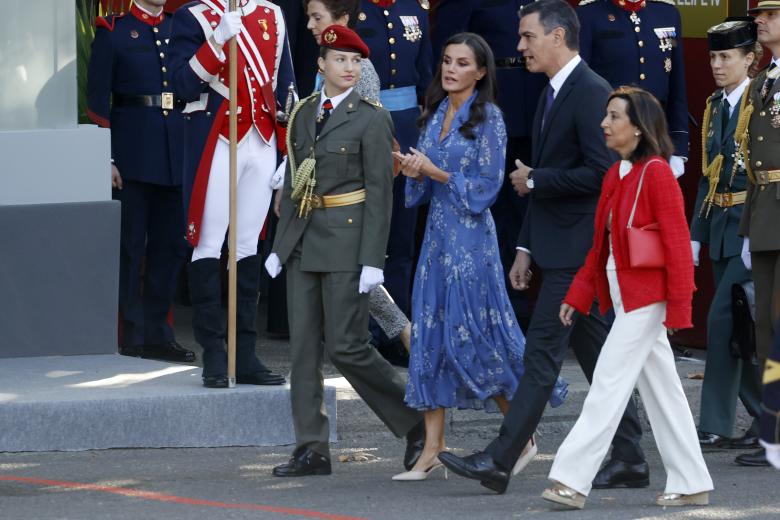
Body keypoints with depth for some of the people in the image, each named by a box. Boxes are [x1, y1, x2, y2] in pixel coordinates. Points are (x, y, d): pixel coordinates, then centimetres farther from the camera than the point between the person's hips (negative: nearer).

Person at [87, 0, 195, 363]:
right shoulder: (113, 32, 0)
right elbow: (97, 101, -3)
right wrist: (106, 159, -10)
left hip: (175, 153, 5)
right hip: (132, 153, -5)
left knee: (171, 243, 6)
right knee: (130, 244, -1)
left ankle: (157, 331, 13)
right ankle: (133, 334, 5)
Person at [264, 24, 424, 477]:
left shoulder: (371, 118, -6)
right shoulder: (304, 114, 12)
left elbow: (380, 192, -9)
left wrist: (373, 261, -14)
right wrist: (280, 245, 13)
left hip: (347, 240, -6)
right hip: (304, 238, 6)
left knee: (347, 346, -7)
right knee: (304, 347, 3)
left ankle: (417, 422, 10)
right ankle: (312, 451, 6)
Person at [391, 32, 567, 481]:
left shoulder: (488, 118, -8)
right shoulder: (436, 114, 12)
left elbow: (486, 186, -12)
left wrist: (435, 172, -15)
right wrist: (415, 171, -4)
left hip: (470, 237, -7)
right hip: (438, 233, 7)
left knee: (473, 337, -6)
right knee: (430, 337, 3)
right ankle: (433, 449, 4)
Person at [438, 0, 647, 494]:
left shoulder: (591, 92, -15)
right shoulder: (554, 95, 16)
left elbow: (600, 173, -22)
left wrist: (534, 180, -13)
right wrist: (526, 248, 18)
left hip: (577, 251, -10)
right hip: (559, 250, 10)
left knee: (542, 352, -9)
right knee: (596, 355, 11)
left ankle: (500, 461, -11)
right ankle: (630, 458, 15)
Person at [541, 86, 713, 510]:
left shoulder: (656, 173, -13)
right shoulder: (615, 176, 12)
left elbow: (677, 243, -15)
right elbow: (601, 245, 16)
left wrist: (678, 308, -17)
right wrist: (578, 296, 11)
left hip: (646, 298, -9)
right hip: (625, 297, 9)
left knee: (609, 385, -9)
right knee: (661, 392, 10)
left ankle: (573, 481, -10)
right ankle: (691, 484, 14)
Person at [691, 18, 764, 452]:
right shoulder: (714, 107, 14)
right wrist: (696, 235, 15)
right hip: (721, 226, 8)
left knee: (723, 319, -12)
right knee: (738, 327, 9)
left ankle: (716, 426, -6)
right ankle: (766, 419, 18)